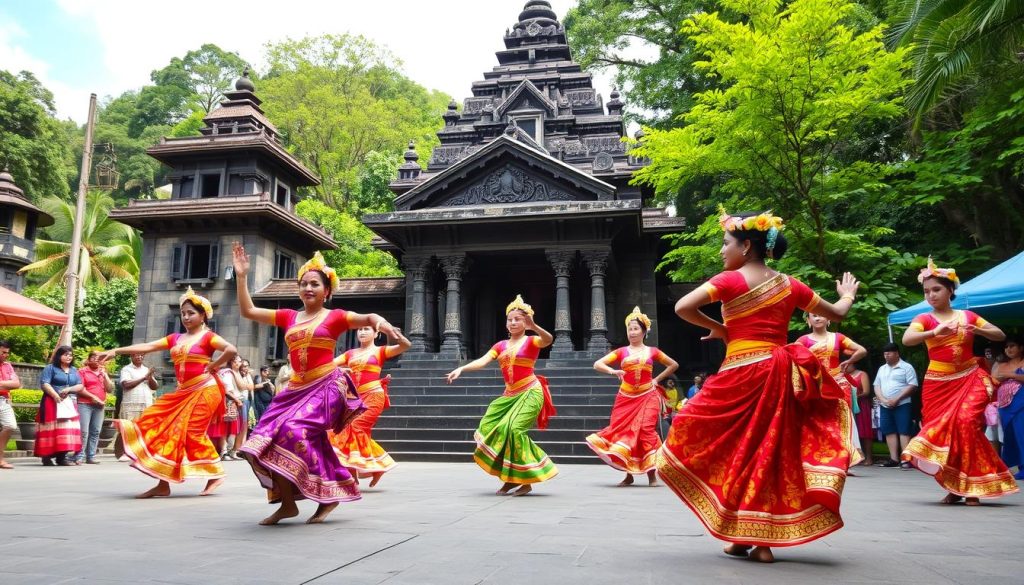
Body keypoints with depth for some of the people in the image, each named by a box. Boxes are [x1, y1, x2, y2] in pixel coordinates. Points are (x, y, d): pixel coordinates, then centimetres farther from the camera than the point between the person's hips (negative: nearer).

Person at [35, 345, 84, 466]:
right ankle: (47, 456, -3)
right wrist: (56, 396, -23)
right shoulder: (50, 368, 0)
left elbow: (80, 386, 9)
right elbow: (44, 384, -12)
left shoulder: (74, 370, 16)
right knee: (51, 429, -7)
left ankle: (62, 457, 3)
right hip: (52, 403, -5)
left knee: (68, 429, 0)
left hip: (69, 404, 5)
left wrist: (69, 389, -11)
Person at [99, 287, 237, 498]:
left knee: (192, 432, -12)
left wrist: (212, 367, -14)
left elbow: (231, 350, -21)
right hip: (183, 392, 8)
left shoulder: (207, 337, -6)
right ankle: (163, 484, 4)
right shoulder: (175, 338, 14)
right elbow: (147, 347, 8)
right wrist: (116, 351, 2)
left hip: (204, 390, -8)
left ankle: (215, 475, 1)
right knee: (162, 428, 1)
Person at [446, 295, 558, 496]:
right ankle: (510, 477, 10)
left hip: (529, 393, -6)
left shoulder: (531, 341, -4)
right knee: (489, 428, -2)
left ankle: (526, 480, -10)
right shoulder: (501, 345, 10)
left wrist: (533, 326, -46)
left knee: (514, 429, -22)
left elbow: (549, 339, -27)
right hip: (509, 395, 7)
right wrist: (461, 369, -20)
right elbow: (481, 361, -3)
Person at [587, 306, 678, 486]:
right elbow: (597, 364, 1)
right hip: (626, 398, 2)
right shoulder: (621, 352, 5)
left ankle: (651, 473, -5)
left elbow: (674, 365, 17)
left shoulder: (652, 351, 6)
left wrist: (657, 380, 8)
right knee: (622, 430, 0)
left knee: (646, 429, -15)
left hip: (647, 397, -2)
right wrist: (613, 371, -18)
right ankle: (629, 474, 13)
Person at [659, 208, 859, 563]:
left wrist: (717, 328, -2)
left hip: (742, 375, -5)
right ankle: (764, 541, 13)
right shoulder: (789, 285, 8)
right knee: (772, 451, 10)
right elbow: (837, 313, 19)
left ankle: (740, 537, 11)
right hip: (781, 375, 5)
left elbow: (682, 308, -18)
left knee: (737, 451, 9)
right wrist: (847, 295, 41)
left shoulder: (731, 280, -6)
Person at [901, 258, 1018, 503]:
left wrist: (978, 330, -11)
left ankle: (972, 486, -6)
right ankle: (955, 487, 12)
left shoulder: (968, 316, 6)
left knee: (966, 422, -18)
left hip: (970, 379, 0)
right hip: (939, 383, 0)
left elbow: (1000, 335, 8)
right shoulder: (924, 319, -2)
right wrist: (935, 332, -36)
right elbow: (906, 339, -20)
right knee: (941, 430, -2)